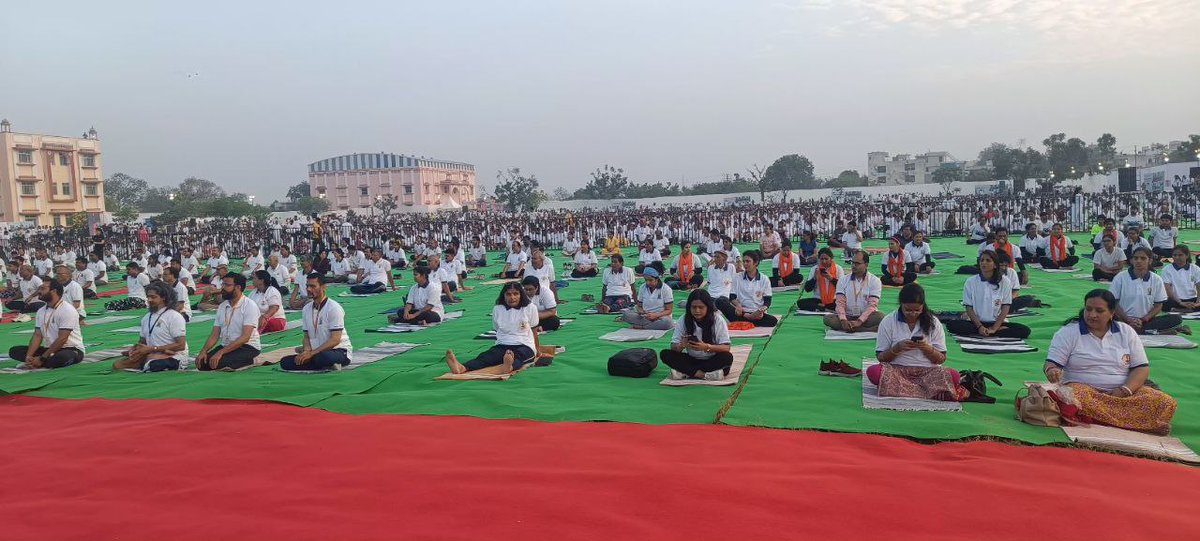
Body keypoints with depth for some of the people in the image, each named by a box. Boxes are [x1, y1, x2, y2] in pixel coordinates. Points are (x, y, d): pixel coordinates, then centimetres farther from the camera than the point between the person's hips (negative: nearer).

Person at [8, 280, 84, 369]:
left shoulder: (67, 310, -16)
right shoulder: (41, 311, 10)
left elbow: (62, 339, -21)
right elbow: (37, 335, 6)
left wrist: (42, 359, -20)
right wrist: (28, 356, -11)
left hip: (71, 350, -8)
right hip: (49, 349, 8)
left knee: (62, 357, -42)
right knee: (15, 351, -3)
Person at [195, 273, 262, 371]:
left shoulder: (250, 306, -13)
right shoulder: (222, 307, 10)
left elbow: (245, 337, -21)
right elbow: (215, 335, 8)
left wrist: (221, 352, -27)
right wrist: (203, 351, -12)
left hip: (248, 347, -7)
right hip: (226, 346, 7)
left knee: (218, 363, -29)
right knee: (202, 362, -15)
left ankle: (250, 361, -6)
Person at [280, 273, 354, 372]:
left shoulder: (334, 308, -13)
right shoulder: (307, 308, 9)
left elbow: (335, 340, -18)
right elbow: (307, 336, 14)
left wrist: (311, 353, -22)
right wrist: (306, 351, -9)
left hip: (340, 351, -7)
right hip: (317, 352, 7)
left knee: (321, 357, -41)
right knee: (285, 362, -12)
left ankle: (332, 366, -8)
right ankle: (326, 367, -8)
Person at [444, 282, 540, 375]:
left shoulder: (530, 308, 4)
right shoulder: (497, 309, 11)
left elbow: (534, 331, 12)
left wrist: (537, 351, 20)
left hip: (525, 346, -2)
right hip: (503, 345, 3)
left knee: (517, 355, -40)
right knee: (486, 356, -29)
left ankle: (510, 366, -76)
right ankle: (463, 367, -59)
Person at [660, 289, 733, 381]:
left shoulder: (718, 320, -12)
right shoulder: (683, 320, -7)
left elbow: (726, 348, -16)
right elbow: (673, 347, -6)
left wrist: (706, 347, -34)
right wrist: (681, 346, -31)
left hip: (712, 361, -2)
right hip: (692, 360, 2)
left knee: (727, 357, -34)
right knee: (664, 354, -20)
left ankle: (685, 372, -27)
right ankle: (704, 374, -28)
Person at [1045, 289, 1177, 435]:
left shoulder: (1126, 332, 12)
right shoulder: (1068, 332, 4)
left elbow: (1142, 368, 7)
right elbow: (1052, 364, -3)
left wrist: (1124, 391, -11)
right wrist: (1052, 371, -29)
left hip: (1123, 393, 3)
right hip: (1083, 389, -3)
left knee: (1166, 403, -22)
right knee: (1078, 400, -39)